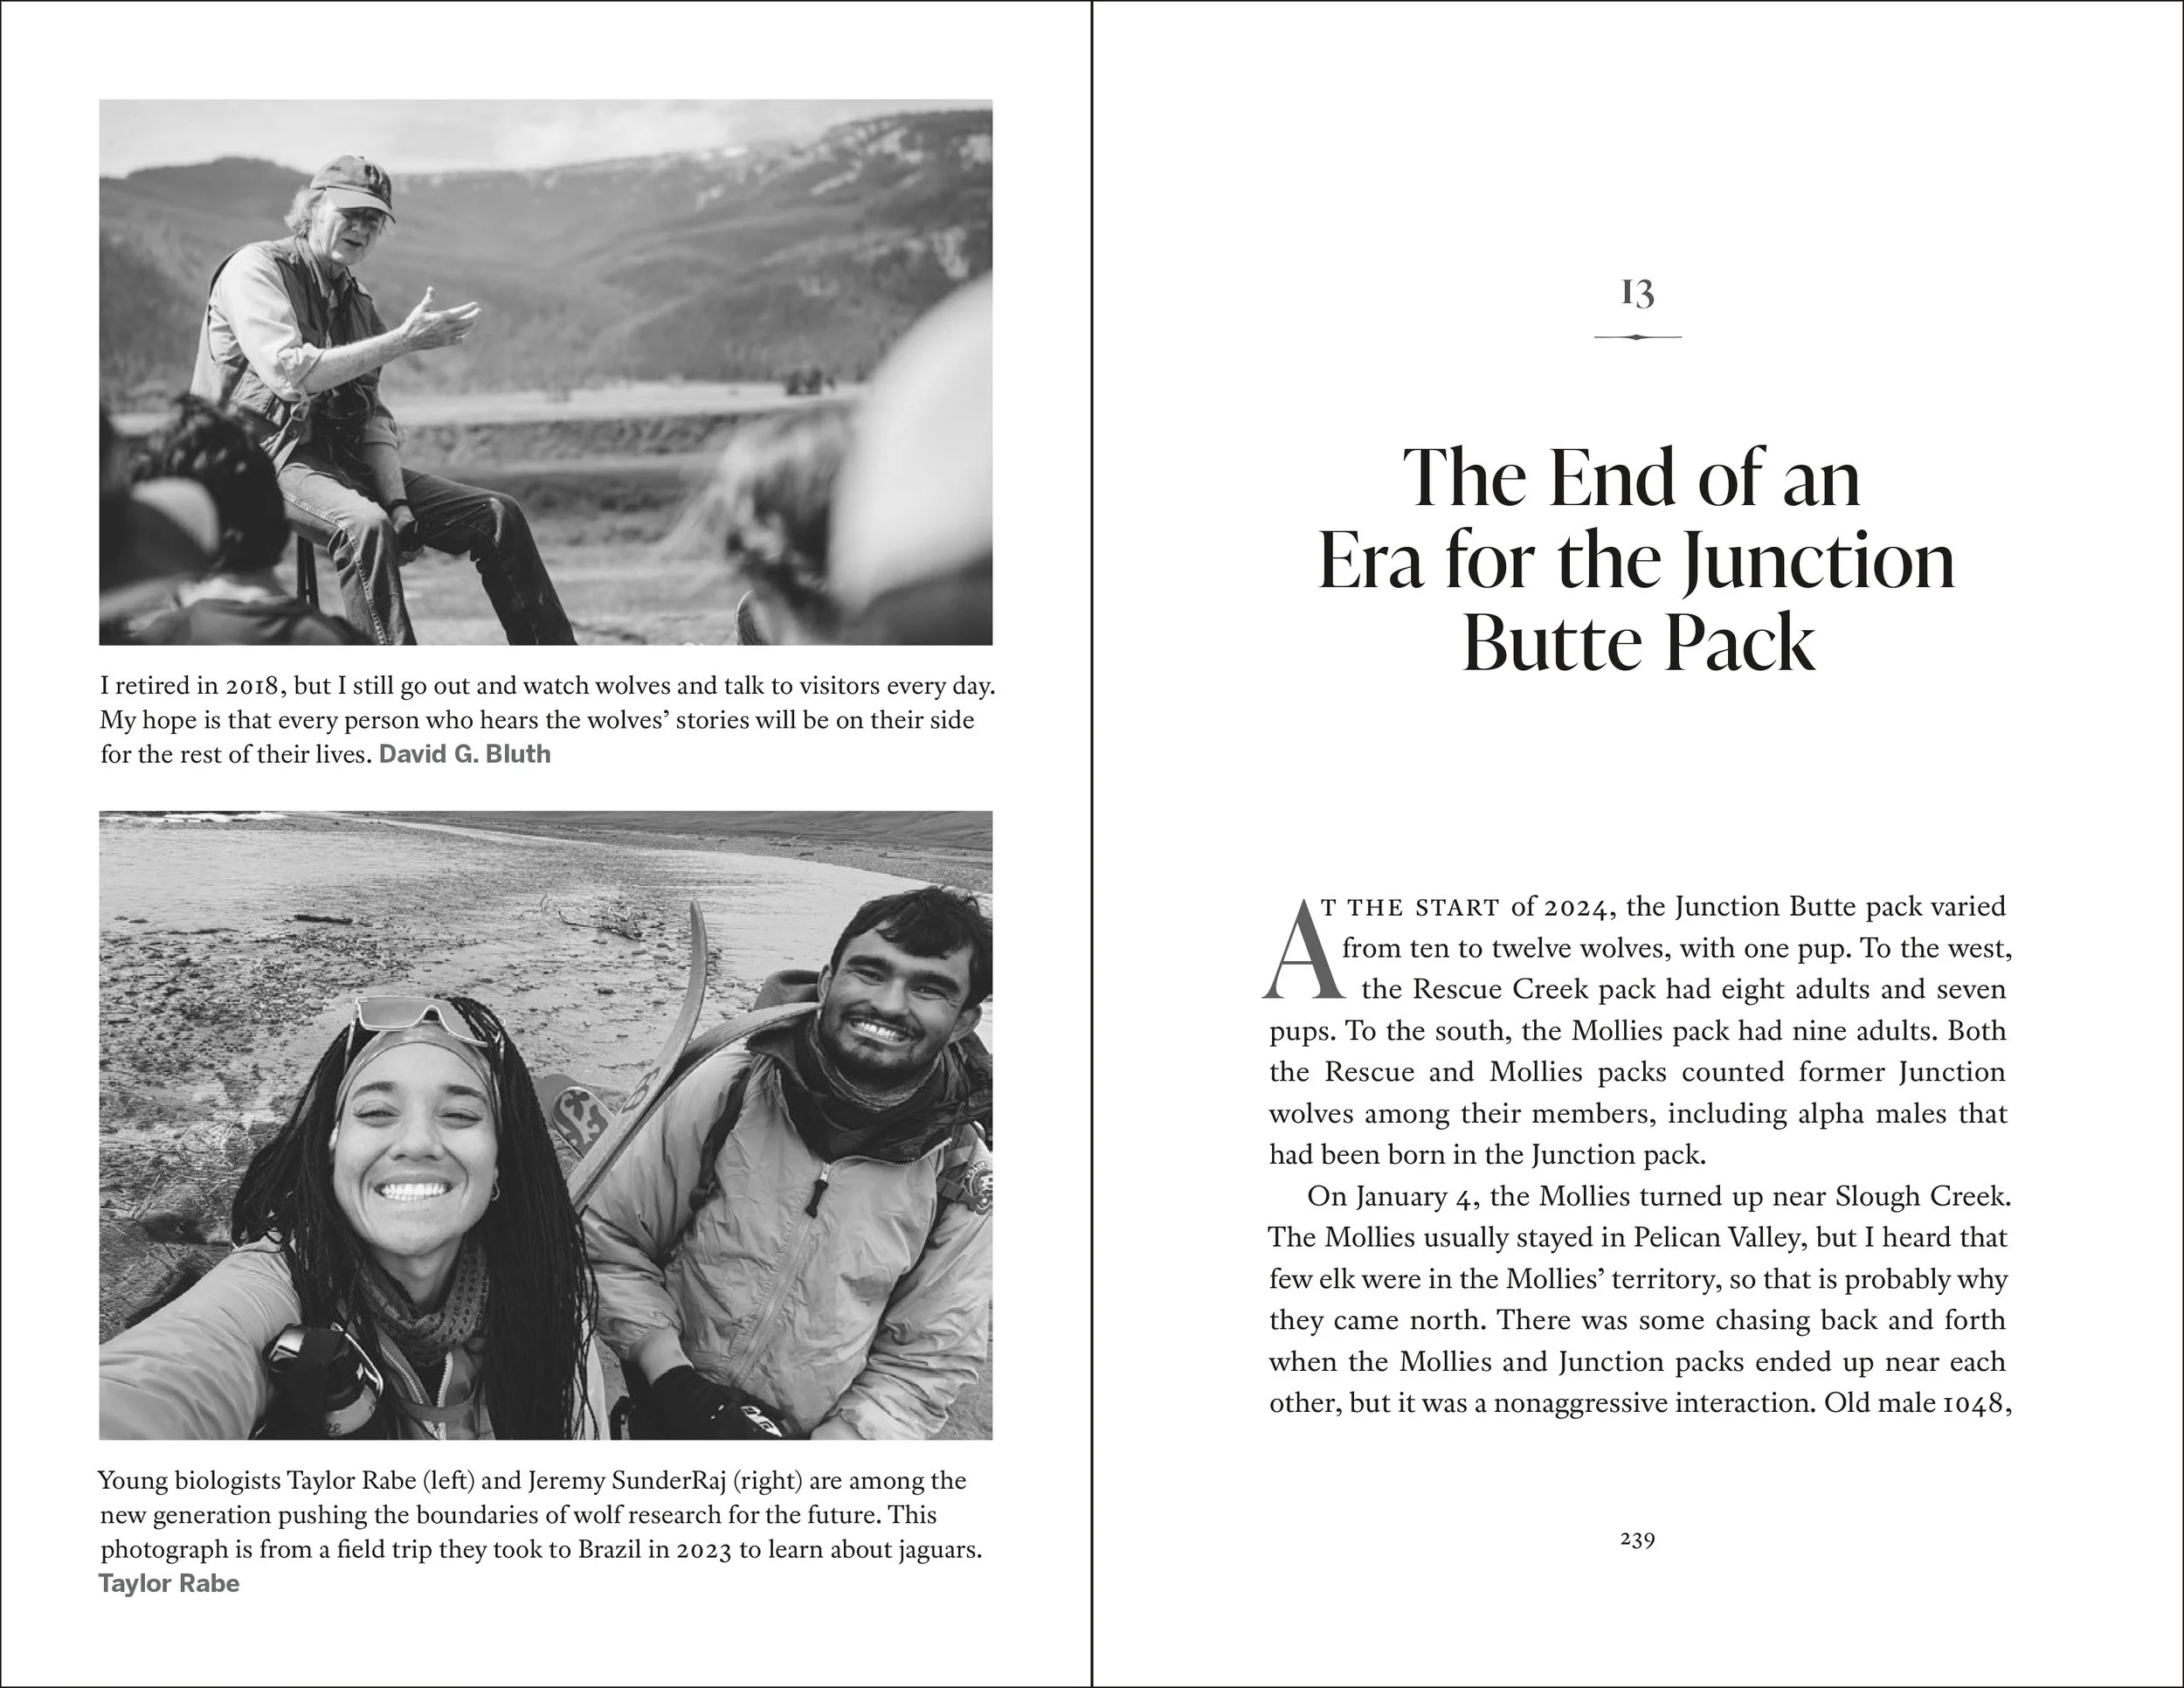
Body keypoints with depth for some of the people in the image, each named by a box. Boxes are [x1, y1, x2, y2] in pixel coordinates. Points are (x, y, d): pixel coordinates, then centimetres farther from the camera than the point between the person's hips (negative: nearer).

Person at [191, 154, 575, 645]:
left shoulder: (357, 301, 18)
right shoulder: (256, 269, -5)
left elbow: (370, 415, 12)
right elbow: (289, 374, -21)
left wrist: (398, 501, -7)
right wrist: (404, 340, -19)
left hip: (343, 457, 8)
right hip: (266, 456, -8)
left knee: (497, 514, -2)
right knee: (366, 525, -38)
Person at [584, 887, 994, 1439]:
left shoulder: (967, 1180, -9)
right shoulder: (724, 1087, -11)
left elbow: (923, 1365, -2)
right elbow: (611, 1239, -2)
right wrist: (672, 1378, -15)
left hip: (820, 1440, 0)